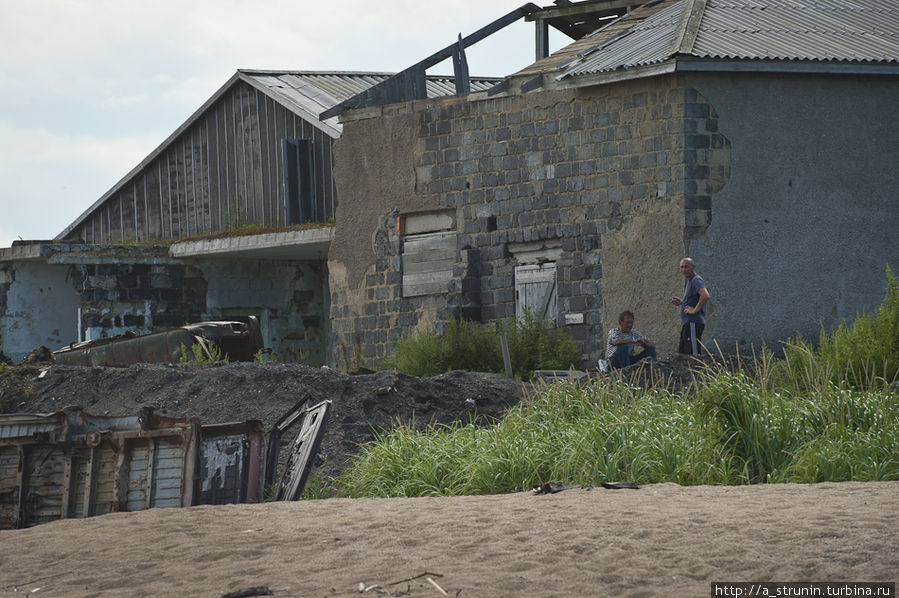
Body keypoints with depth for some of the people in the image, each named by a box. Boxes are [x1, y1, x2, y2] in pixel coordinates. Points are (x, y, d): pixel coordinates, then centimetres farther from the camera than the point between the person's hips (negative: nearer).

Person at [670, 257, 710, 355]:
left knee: (694, 354, -14)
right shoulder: (689, 281, 20)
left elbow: (705, 296, -29)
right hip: (687, 322, 11)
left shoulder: (696, 280, -12)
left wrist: (695, 310, -23)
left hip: (694, 322, -11)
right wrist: (681, 302, 17)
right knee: (681, 352, 13)